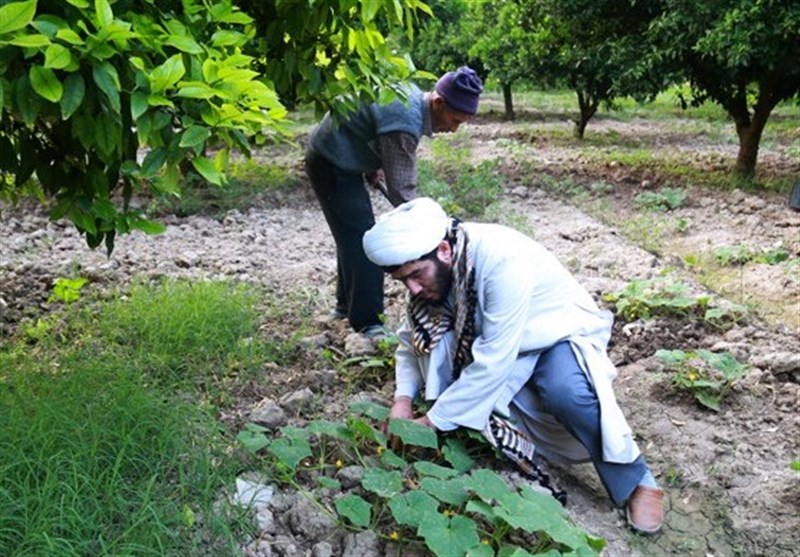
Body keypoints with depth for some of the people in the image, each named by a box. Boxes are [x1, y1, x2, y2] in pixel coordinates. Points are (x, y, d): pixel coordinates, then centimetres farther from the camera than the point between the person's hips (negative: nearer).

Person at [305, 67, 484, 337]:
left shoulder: (413, 94, -1)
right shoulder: (405, 124, -30)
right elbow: (401, 191, -27)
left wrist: (374, 167, 7)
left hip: (337, 157, 10)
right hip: (332, 165, -10)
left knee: (354, 234, 18)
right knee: (362, 239, -11)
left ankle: (347, 302, 33)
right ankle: (367, 323, -5)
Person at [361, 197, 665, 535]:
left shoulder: (502, 260, -34)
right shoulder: (430, 270, -13)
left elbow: (494, 361, -35)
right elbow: (412, 337, -2)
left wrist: (432, 422, -30)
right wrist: (403, 398, -19)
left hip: (560, 335, -5)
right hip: (491, 339, 6)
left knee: (564, 390, -38)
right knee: (431, 334, -22)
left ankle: (635, 481, -13)